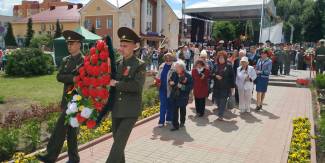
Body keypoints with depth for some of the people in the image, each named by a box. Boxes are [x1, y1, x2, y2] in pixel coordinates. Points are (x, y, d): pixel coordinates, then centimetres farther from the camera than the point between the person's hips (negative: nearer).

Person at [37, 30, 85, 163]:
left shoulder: (85, 61, -8)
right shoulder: (65, 60, 11)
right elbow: (59, 77, 0)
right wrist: (73, 78, -15)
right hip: (66, 99, 7)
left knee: (61, 125, -11)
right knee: (70, 128, 11)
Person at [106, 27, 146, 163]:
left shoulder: (140, 65, -8)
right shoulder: (117, 63, 8)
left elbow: (138, 86, -20)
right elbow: (110, 79, 18)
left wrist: (116, 84, -18)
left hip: (130, 111, -6)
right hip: (116, 109, 6)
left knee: (119, 142, -8)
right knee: (117, 140, 17)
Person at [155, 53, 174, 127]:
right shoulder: (162, 66, 8)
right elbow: (158, 75, 17)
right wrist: (157, 81, 1)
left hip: (170, 89, -4)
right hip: (162, 88, 4)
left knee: (169, 105, 11)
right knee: (163, 104, 5)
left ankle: (169, 119, 27)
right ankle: (161, 121, 8)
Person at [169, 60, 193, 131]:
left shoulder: (188, 76, -16)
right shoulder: (174, 74, -2)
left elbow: (190, 86, -18)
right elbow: (170, 80, 13)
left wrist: (182, 86, -28)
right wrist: (170, 82, -10)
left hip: (183, 96, -3)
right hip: (174, 96, 3)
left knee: (182, 110, 18)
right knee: (174, 110, -1)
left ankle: (182, 122, 40)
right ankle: (175, 125, 6)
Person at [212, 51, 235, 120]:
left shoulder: (229, 66, -3)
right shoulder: (215, 65, 6)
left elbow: (232, 77, -2)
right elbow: (212, 74, 10)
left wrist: (232, 87, -3)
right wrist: (216, 76, -12)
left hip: (225, 87, -3)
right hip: (216, 86, 3)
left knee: (223, 101, -4)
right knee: (216, 99, 6)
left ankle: (220, 115, 6)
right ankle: (220, 108, 38)